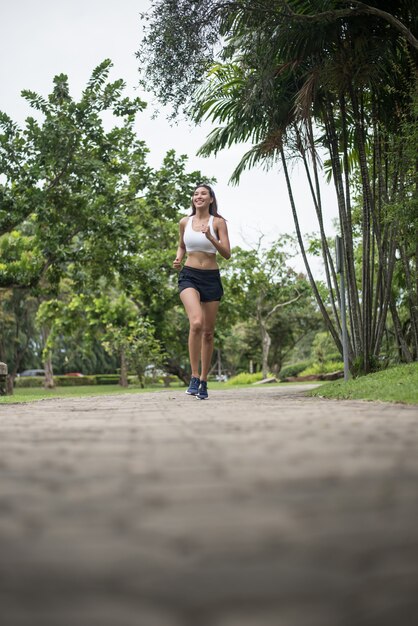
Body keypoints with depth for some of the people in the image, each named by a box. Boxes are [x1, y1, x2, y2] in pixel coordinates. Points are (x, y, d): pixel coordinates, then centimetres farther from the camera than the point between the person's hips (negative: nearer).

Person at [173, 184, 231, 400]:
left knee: (208, 332, 6)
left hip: (211, 278, 0)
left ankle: (204, 381, 19)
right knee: (196, 323, -25)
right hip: (189, 276, 0)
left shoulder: (218, 222, 1)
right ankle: (194, 376, -16)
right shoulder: (184, 222, 8)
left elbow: (227, 254, -5)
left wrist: (210, 238, -19)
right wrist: (178, 259, 3)